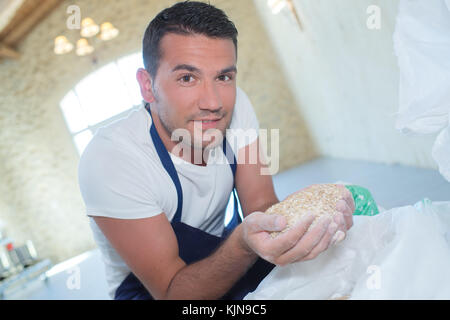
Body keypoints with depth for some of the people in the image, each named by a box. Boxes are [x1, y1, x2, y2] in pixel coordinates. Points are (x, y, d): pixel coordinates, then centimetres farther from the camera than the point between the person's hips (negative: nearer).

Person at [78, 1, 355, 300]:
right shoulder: (109, 160, -28)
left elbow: (261, 206, -13)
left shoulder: (234, 105, -15)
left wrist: (304, 217, -36)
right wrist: (243, 245, -44)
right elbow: (171, 290, -26)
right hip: (151, 288, -4)